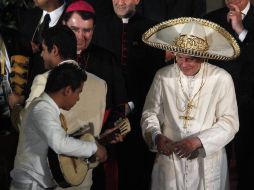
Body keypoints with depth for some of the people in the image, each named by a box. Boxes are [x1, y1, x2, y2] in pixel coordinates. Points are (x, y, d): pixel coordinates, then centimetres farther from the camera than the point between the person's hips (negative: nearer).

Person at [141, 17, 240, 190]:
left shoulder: (221, 79, -7)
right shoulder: (163, 76, 0)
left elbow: (230, 122, -8)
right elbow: (150, 112, 6)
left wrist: (198, 141, -19)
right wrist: (156, 136, -14)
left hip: (207, 163, -1)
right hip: (169, 160, 2)